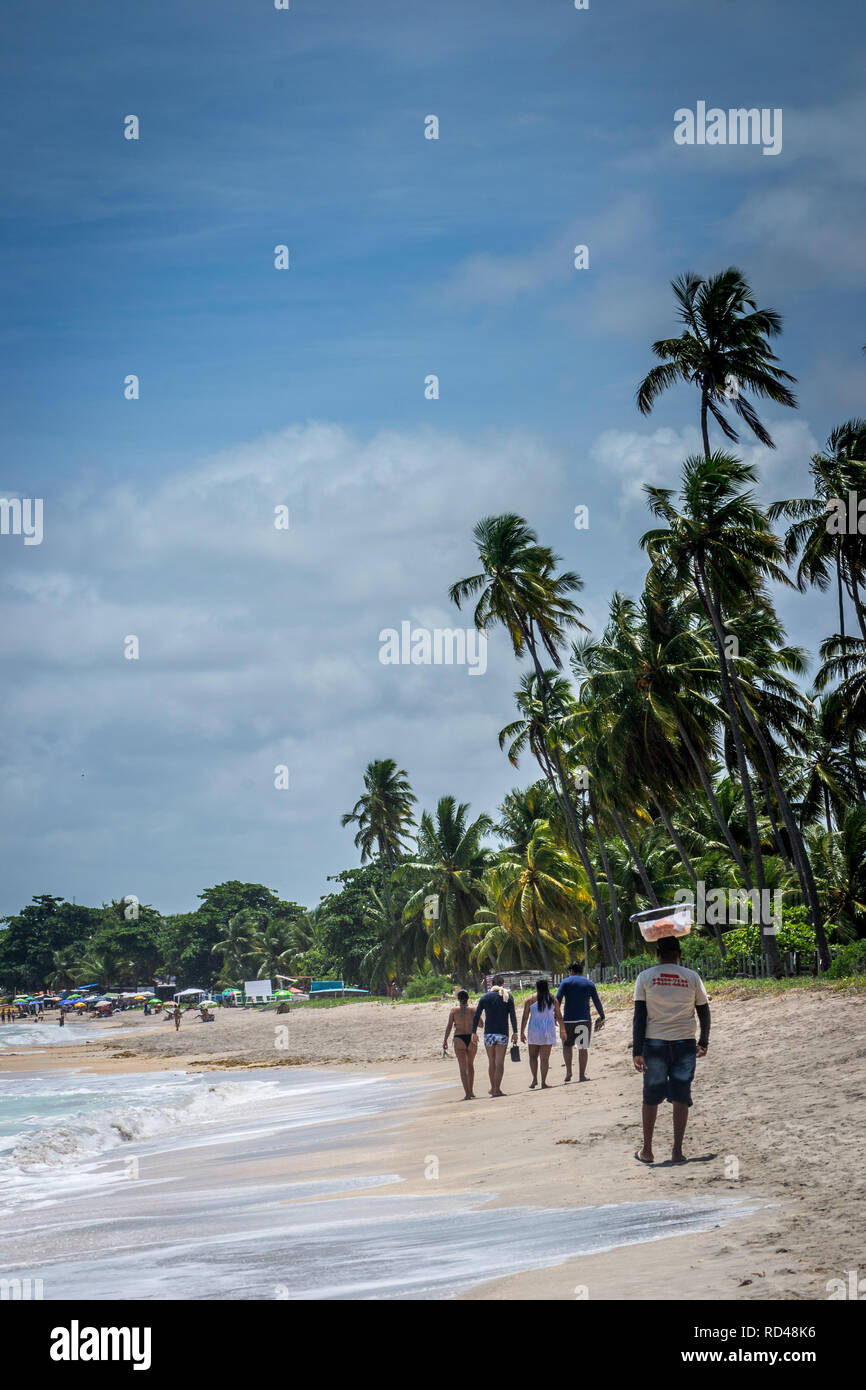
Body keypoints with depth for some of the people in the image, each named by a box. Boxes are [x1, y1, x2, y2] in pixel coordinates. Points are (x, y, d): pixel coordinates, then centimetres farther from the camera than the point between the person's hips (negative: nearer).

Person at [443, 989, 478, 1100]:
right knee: (470, 1064, 22)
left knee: (463, 1067, 3)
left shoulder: (454, 1011, -2)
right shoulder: (473, 1010, 0)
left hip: (459, 1039, -1)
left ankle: (467, 1093, -6)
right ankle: (471, 1090, 20)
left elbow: (449, 1027, -6)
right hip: (472, 1039, 1)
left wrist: (445, 1041, 2)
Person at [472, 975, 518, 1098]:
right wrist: (515, 1032, -9)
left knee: (491, 1062, 13)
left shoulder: (485, 997, 6)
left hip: (488, 1033, 2)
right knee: (500, 1062, -2)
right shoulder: (507, 996, 2)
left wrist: (474, 1032, 5)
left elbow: (476, 1016, 1)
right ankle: (497, 1089, -8)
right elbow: (513, 1015, -7)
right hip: (502, 1033, -2)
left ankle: (493, 1088, 20)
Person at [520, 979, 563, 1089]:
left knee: (533, 1056, 14)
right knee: (545, 1058, 3)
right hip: (548, 1031, 1)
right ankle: (543, 1082, 1)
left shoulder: (530, 999, -3)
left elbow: (525, 1018, -3)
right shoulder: (553, 1000, 1)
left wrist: (522, 1033, 4)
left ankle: (535, 1079, -1)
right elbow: (559, 1017, 7)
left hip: (534, 1030, -1)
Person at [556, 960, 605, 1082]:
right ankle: (582, 1075, 4)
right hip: (584, 1019, 1)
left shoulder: (566, 982, 3)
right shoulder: (589, 983, 9)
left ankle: (568, 1070, -1)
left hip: (568, 1020, -1)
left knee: (567, 1045, 14)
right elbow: (597, 1002, 10)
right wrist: (602, 1017, 21)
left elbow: (557, 1000, -7)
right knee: (583, 1047, 5)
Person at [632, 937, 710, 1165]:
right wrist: (704, 1042, 22)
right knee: (681, 1096, 3)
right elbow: (704, 1013, 8)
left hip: (654, 1043, 0)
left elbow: (639, 1016, -5)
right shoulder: (692, 977, 3)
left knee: (651, 1098, 9)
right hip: (685, 1043, 0)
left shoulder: (645, 977, -1)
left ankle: (647, 1151, 13)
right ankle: (677, 1151, -1)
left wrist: (637, 1051, -5)